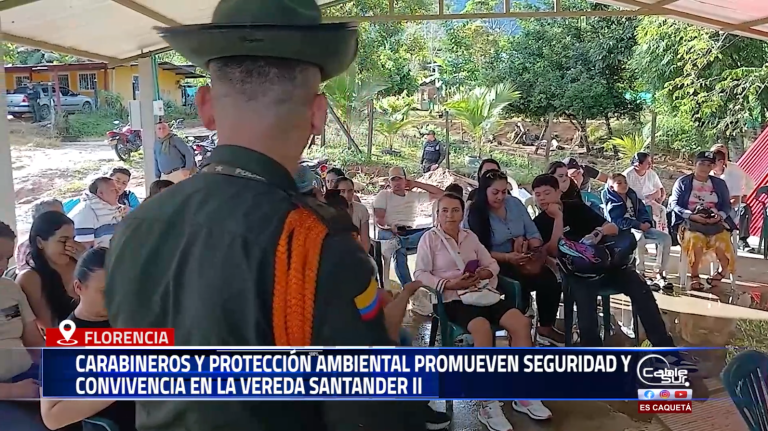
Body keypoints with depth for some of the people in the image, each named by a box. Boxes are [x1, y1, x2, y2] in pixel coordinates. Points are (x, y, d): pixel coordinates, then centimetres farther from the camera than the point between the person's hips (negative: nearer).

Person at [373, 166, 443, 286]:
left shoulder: (415, 195, 21)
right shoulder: (383, 195, 12)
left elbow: (440, 194, 17)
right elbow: (378, 219, 0)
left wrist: (416, 184, 16)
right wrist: (388, 227, -24)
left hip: (409, 233, 3)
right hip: (388, 233, -3)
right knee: (399, 250, -41)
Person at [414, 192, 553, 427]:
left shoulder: (470, 236, 16)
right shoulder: (430, 238, 0)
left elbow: (492, 264, 15)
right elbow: (420, 274, -7)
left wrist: (485, 273, -8)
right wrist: (449, 284, -19)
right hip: (453, 299, -6)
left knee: (521, 322, -17)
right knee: (483, 328, -35)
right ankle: (489, 405, -27)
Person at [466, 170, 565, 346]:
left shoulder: (515, 203, 6)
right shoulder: (475, 213, -9)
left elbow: (533, 233, 7)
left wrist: (533, 249, -16)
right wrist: (507, 257, -25)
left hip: (523, 261, 5)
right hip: (494, 265, -5)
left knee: (550, 279, -18)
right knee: (522, 283, -30)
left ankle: (546, 327, 3)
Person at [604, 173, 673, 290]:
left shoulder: (632, 196, 18)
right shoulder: (612, 202, -4)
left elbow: (643, 211, 18)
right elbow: (619, 222, -15)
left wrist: (646, 222, -5)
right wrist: (639, 225, -19)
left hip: (640, 227, 8)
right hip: (623, 230, -7)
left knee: (665, 238, -11)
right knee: (640, 237, -41)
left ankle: (659, 274, -12)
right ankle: (640, 274, -31)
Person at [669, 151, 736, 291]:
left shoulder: (719, 183, 16)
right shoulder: (682, 182, 6)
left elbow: (727, 206, 12)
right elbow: (674, 204, -2)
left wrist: (719, 216, -11)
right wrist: (692, 216, -17)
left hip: (715, 222, 2)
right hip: (689, 222, -2)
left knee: (722, 241, -32)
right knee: (695, 239, -37)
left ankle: (724, 271, -2)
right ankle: (694, 276, -17)